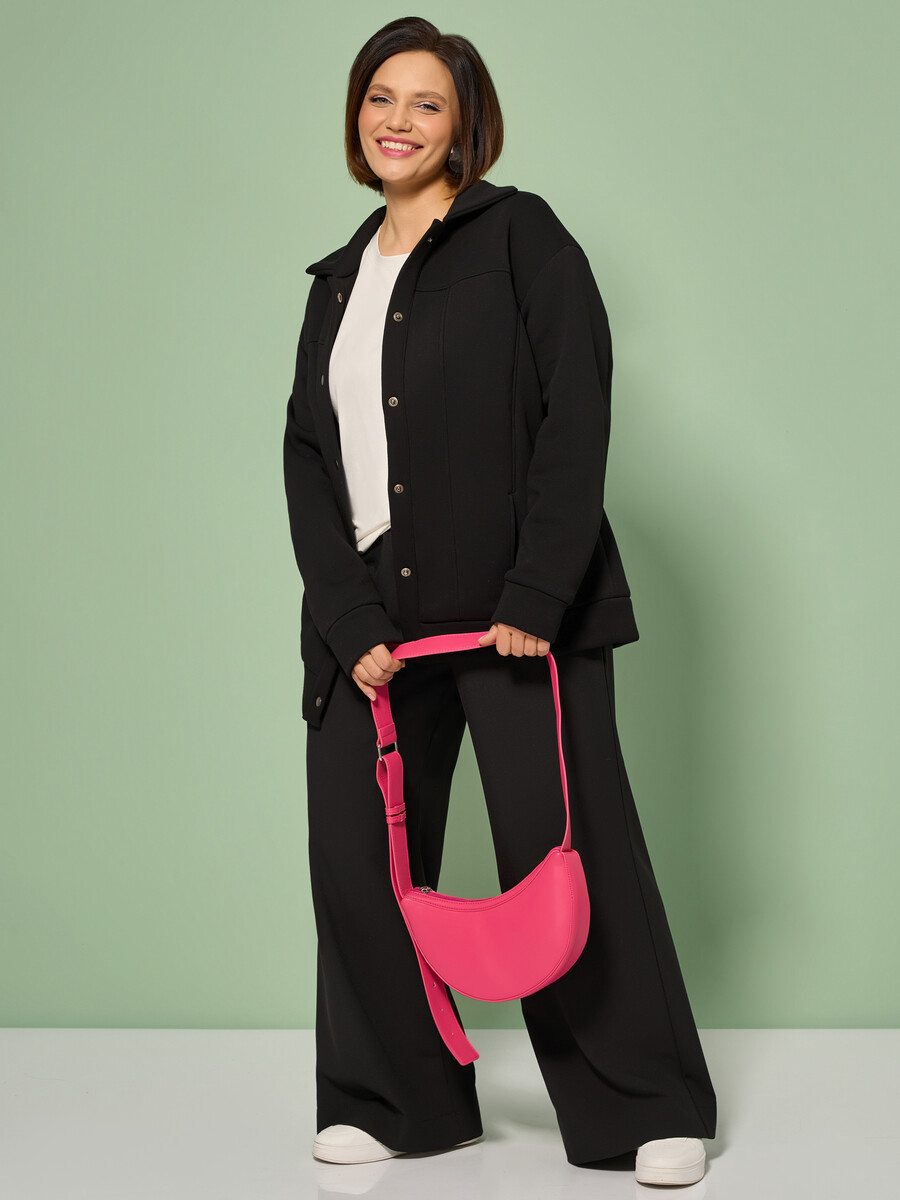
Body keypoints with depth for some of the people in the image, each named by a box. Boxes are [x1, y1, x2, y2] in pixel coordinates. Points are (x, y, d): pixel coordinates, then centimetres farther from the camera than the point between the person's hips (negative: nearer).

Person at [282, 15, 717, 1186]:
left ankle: (653, 1108, 12)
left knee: (564, 849, -2)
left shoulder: (520, 236, 0)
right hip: (372, 617, 5)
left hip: (517, 610, -5)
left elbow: (577, 421, -9)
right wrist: (351, 625, -4)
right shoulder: (341, 279, 16)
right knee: (356, 854, 5)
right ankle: (396, 1099, 22)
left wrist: (537, 596, -16)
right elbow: (309, 458, 9)